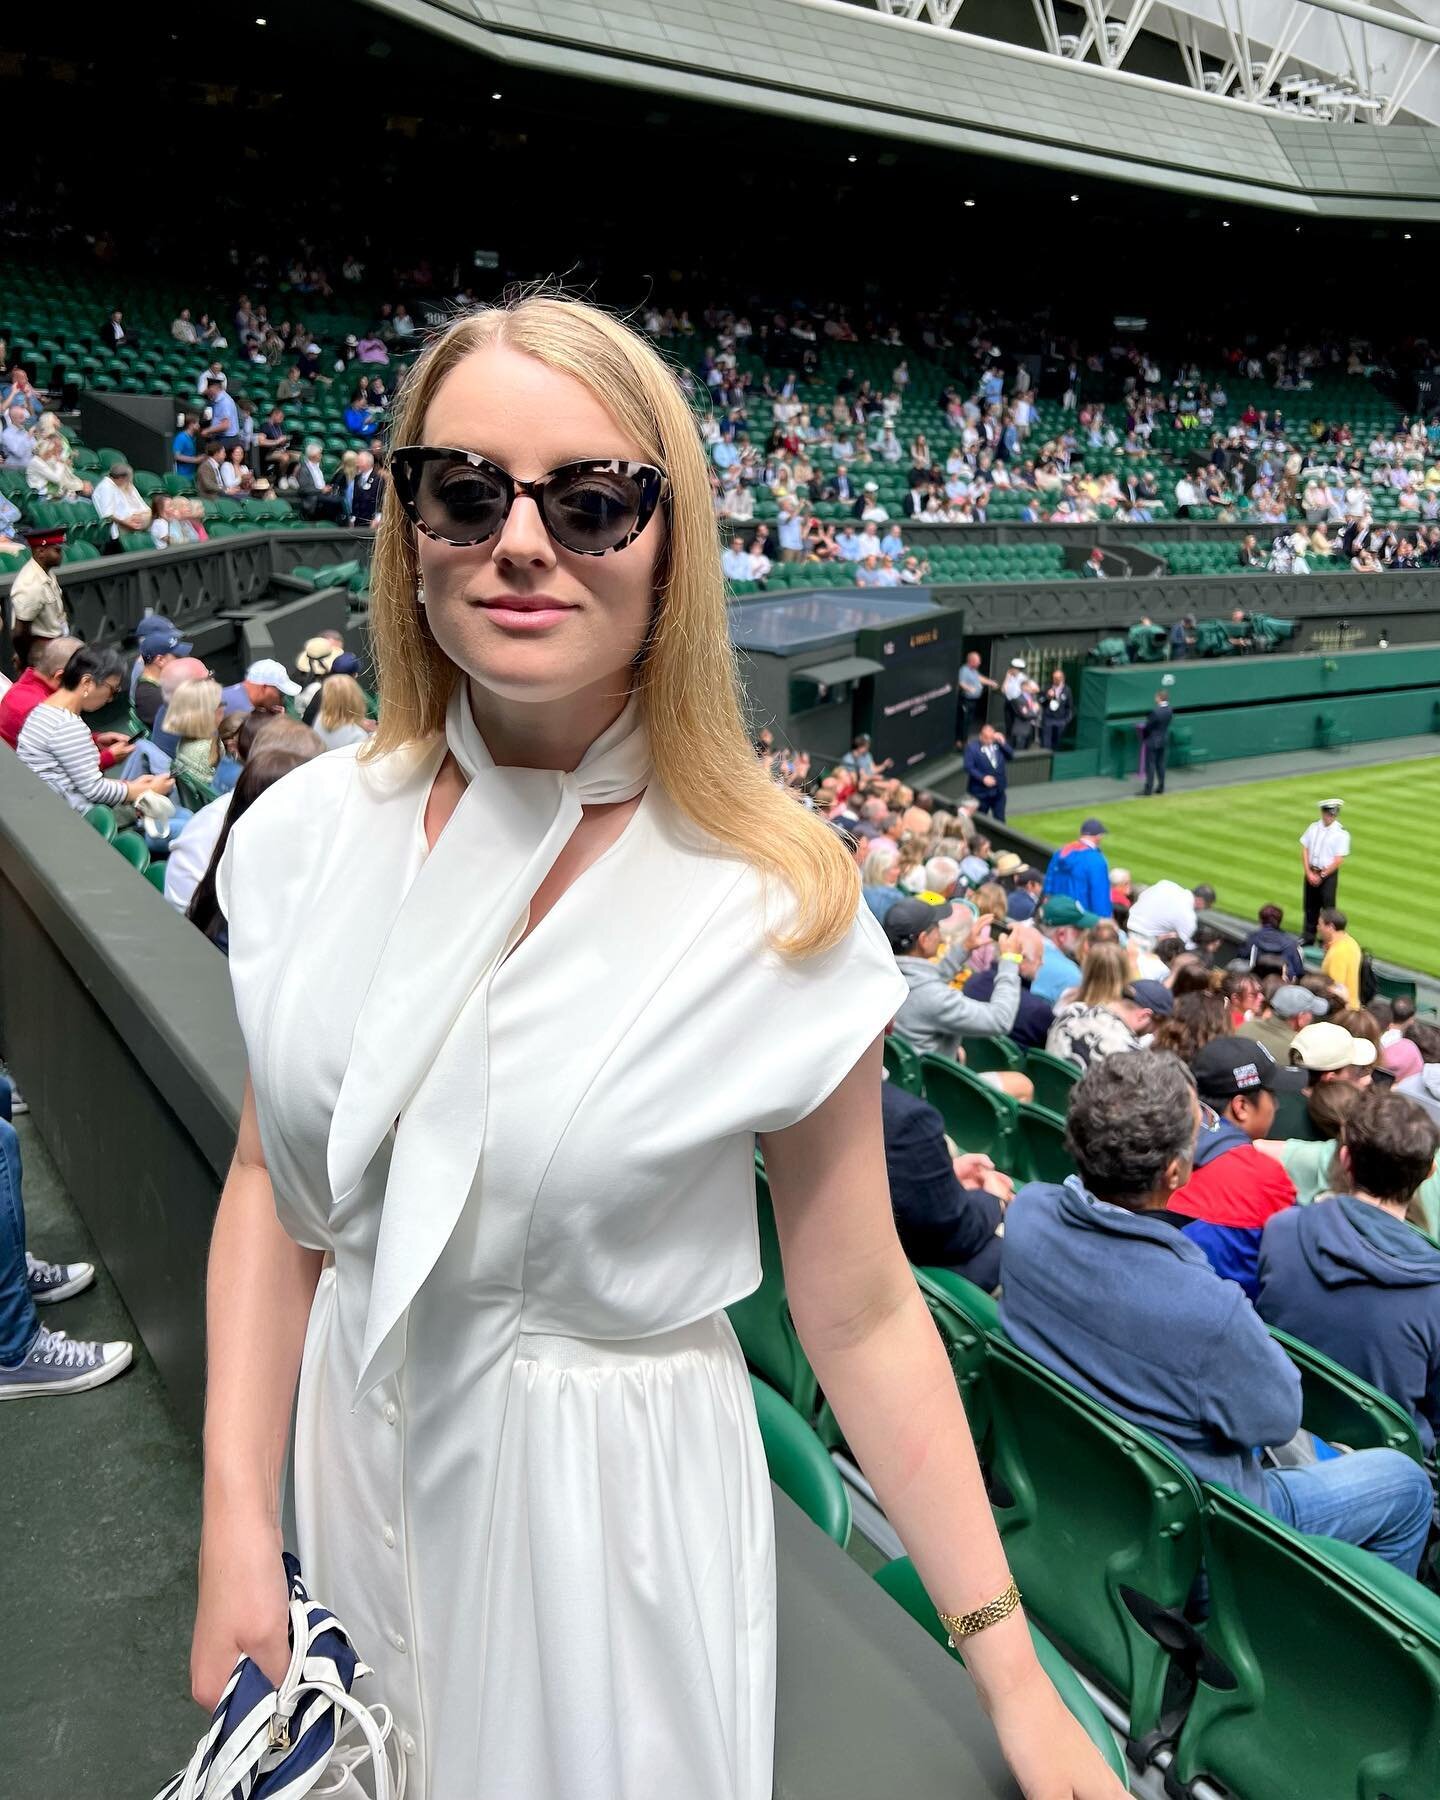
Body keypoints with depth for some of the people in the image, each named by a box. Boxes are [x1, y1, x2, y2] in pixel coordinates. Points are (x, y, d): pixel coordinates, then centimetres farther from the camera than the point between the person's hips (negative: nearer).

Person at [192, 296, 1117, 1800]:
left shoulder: (774, 905, -20)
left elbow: (861, 1317, -14)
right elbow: (273, 1185, 0)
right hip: (352, 1464, 5)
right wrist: (235, 1520, -6)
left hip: (610, 1505, -4)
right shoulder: (310, 832, -9)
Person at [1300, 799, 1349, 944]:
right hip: (1311, 873, 5)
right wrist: (1309, 873, -6)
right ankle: (1309, 936, 26)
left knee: (1328, 907, -3)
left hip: (1329, 874, -4)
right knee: (1310, 905, 13)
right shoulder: (1313, 827, 4)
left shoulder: (1341, 833, -10)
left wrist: (1321, 875, -12)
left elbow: (1338, 860, -12)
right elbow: (1304, 850, 4)